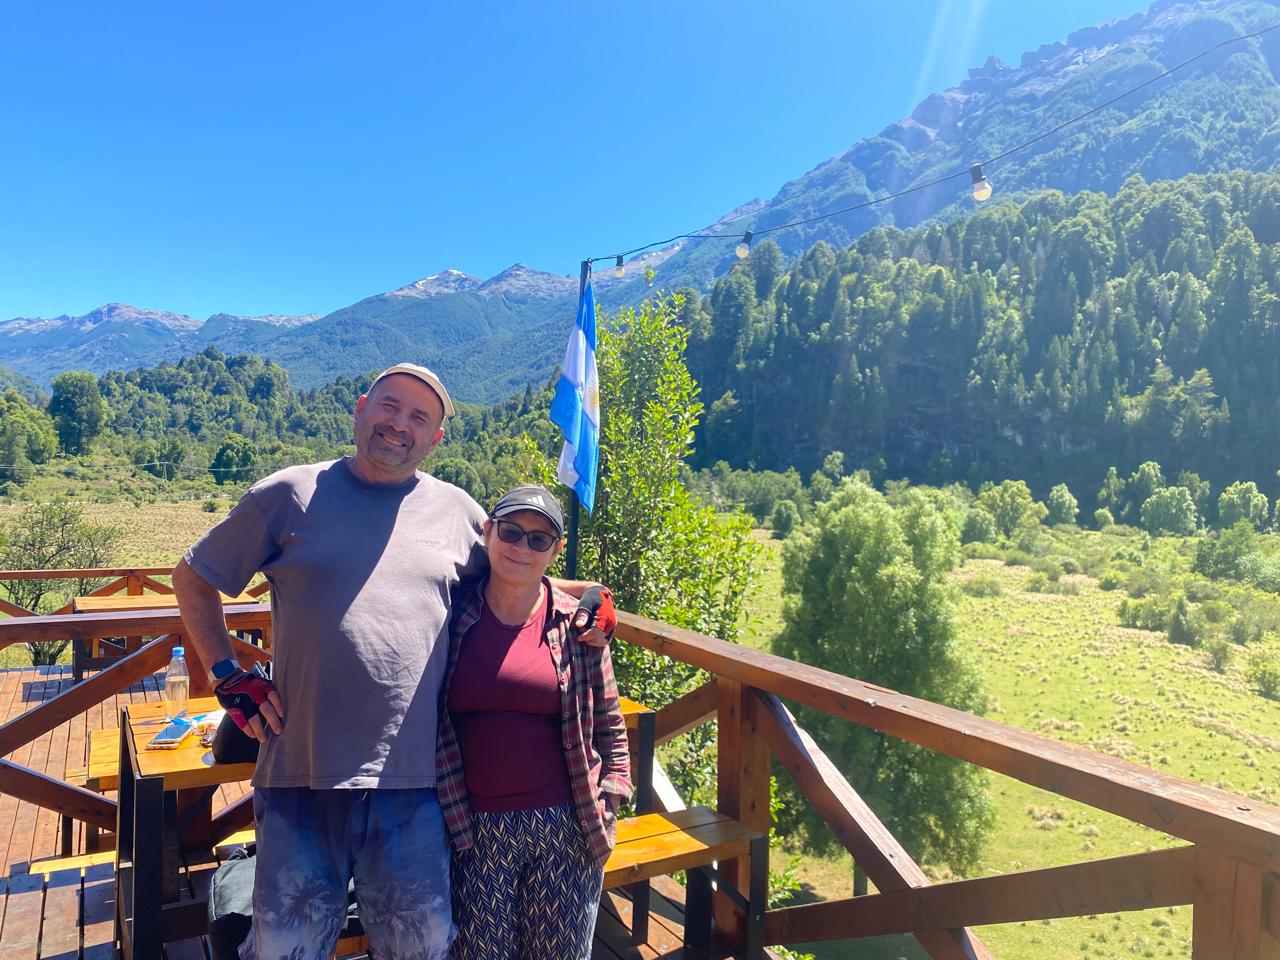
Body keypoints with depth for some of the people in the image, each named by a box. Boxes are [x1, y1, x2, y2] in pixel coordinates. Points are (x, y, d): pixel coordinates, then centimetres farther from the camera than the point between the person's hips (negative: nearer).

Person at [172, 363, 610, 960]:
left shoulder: (458, 511, 7)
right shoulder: (291, 495, 3)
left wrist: (583, 595, 2)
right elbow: (193, 578, 11)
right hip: (301, 774, -1)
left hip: (413, 781, 1)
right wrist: (229, 678, 3)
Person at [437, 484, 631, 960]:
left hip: (566, 828, 0)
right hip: (476, 828, 0)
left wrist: (608, 802, -1)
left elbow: (608, 725, 7)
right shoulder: (452, 616, -2)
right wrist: (444, 810, 1)